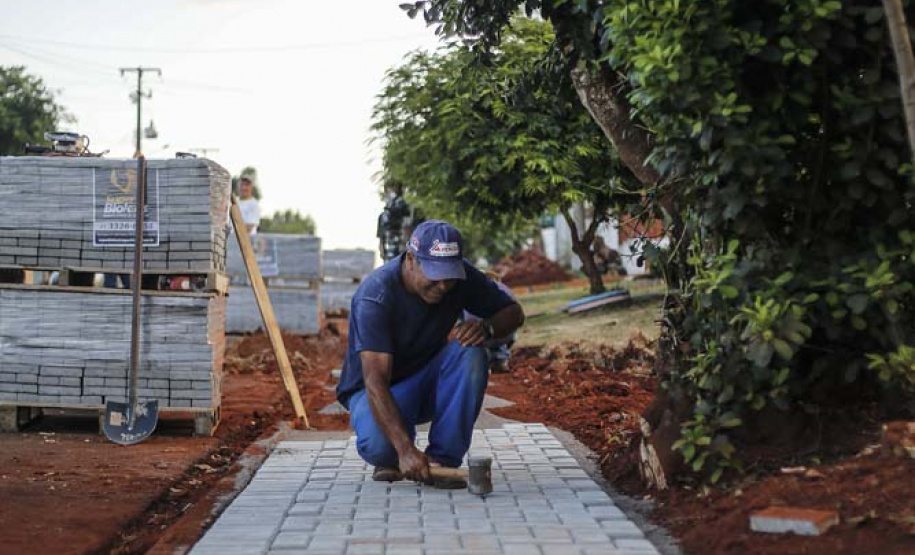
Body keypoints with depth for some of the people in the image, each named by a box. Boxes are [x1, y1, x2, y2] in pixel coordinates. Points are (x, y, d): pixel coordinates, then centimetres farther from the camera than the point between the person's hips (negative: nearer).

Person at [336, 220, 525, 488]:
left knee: (471, 353, -28)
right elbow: (375, 381, -37)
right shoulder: (374, 297, -30)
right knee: (378, 446, -36)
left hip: (430, 381, 5)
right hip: (379, 389, -4)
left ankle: (442, 460, -20)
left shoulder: (460, 276, -14)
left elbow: (514, 312, -3)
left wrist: (485, 327, -28)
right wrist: (405, 450, -48)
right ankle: (393, 457, 3)